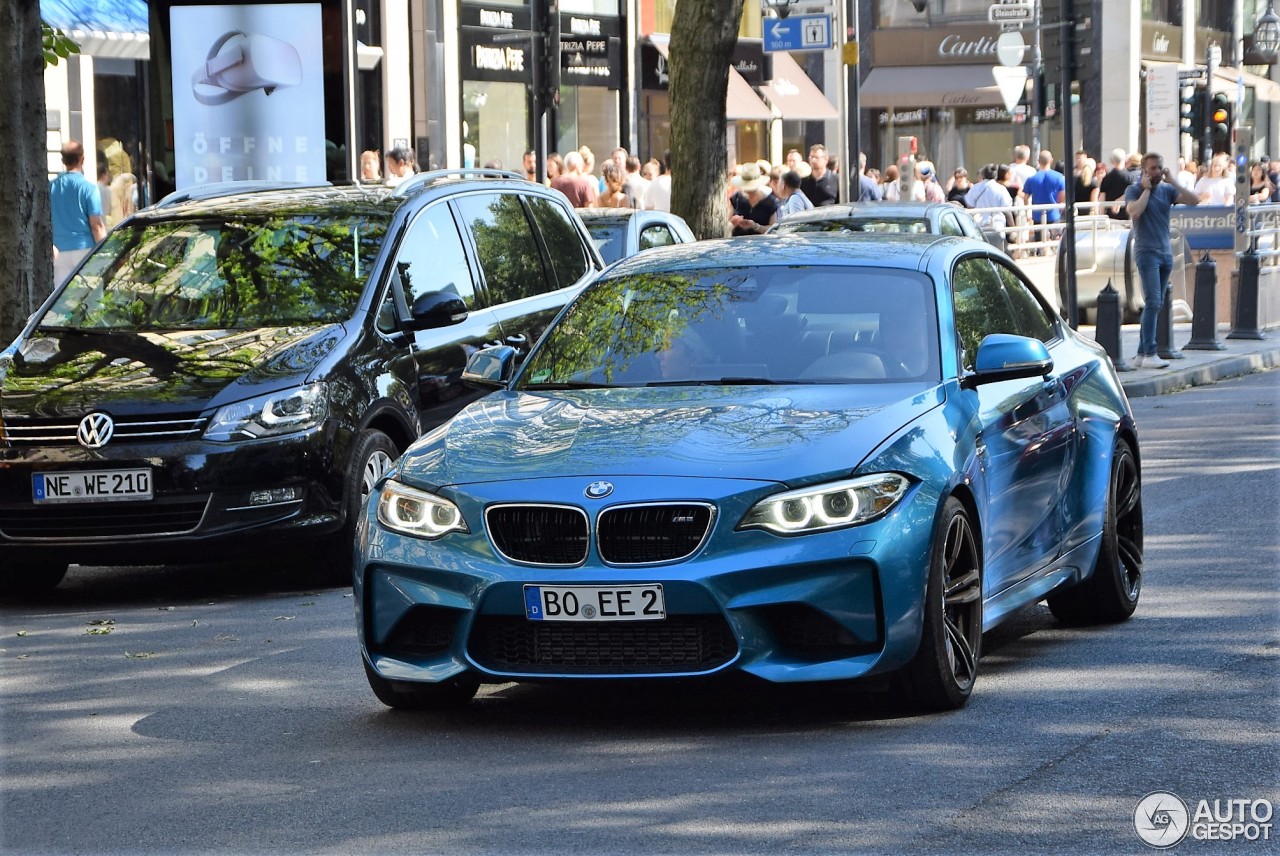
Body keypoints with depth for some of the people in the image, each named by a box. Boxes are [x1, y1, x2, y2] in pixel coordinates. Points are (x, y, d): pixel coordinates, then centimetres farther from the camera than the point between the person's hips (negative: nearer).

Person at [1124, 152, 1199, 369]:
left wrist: (1172, 182, -3)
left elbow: (1194, 200, 0)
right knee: (1153, 302, -16)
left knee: (1155, 305, 7)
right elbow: (1135, 212, -21)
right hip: (1146, 252, -6)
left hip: (1166, 253, 6)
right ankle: (1149, 354, -18)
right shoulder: (1134, 190, -2)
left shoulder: (1167, 190, 11)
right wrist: (1146, 188, -11)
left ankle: (1142, 354, 12)